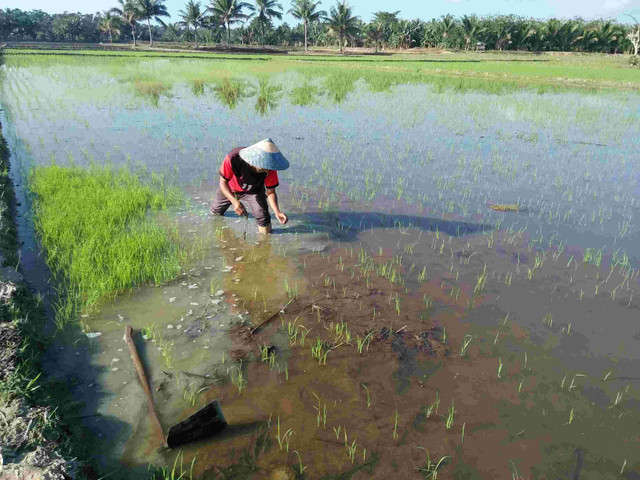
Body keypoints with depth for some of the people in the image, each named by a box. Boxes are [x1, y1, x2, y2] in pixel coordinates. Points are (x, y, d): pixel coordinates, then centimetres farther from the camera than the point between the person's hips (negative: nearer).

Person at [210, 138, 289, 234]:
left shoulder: (269, 169, -36)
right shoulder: (233, 158, -42)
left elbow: (270, 192, -24)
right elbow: (223, 182, -31)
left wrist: (277, 212, -41)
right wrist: (234, 202, -47)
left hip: (253, 191, 0)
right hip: (229, 189, 1)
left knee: (262, 217, -21)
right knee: (215, 212, 20)